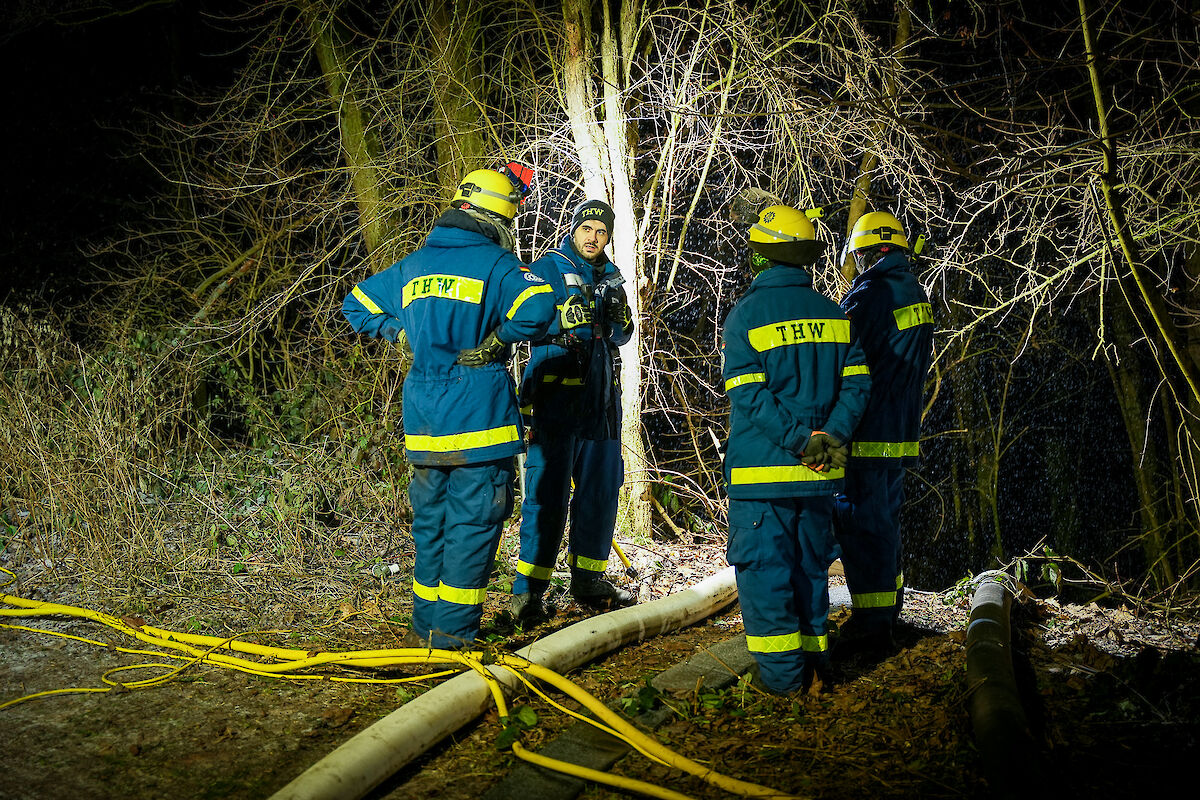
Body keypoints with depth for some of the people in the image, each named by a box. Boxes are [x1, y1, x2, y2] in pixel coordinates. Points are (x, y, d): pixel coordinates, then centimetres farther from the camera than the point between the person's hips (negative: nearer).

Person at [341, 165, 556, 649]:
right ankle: (453, 631, 1)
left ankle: (427, 623, 24)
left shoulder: (412, 265, 14)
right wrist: (498, 339, -9)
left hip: (423, 426, 6)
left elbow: (357, 306, 23)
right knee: (472, 523, 0)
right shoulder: (495, 263, -6)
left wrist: (407, 335, 16)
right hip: (477, 421, -6)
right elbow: (538, 309, -24)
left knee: (430, 521, 16)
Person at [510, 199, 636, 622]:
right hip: (555, 394, -6)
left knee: (601, 489, 10)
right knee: (548, 491, -9)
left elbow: (621, 336, 14)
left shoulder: (610, 277, 18)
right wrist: (563, 316, -28)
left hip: (601, 397, 6)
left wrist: (617, 316, -9)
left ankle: (588, 579, 22)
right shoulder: (546, 268, -1)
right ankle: (528, 588, -6)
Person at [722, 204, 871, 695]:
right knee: (810, 567, 16)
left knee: (763, 569, 3)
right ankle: (814, 666, 23)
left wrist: (800, 441, -15)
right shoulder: (835, 314, 8)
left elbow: (750, 397, -16)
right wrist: (829, 437, -8)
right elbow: (856, 383, 1)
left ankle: (781, 673, 4)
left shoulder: (745, 316, -7)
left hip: (762, 470, -5)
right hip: (819, 475, 5)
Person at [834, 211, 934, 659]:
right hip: (902, 433, 9)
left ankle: (870, 628, -4)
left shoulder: (869, 295, -15)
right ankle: (887, 614, 31)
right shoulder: (918, 296, 13)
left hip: (866, 435, -9)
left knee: (862, 527, -5)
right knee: (885, 520, 19)